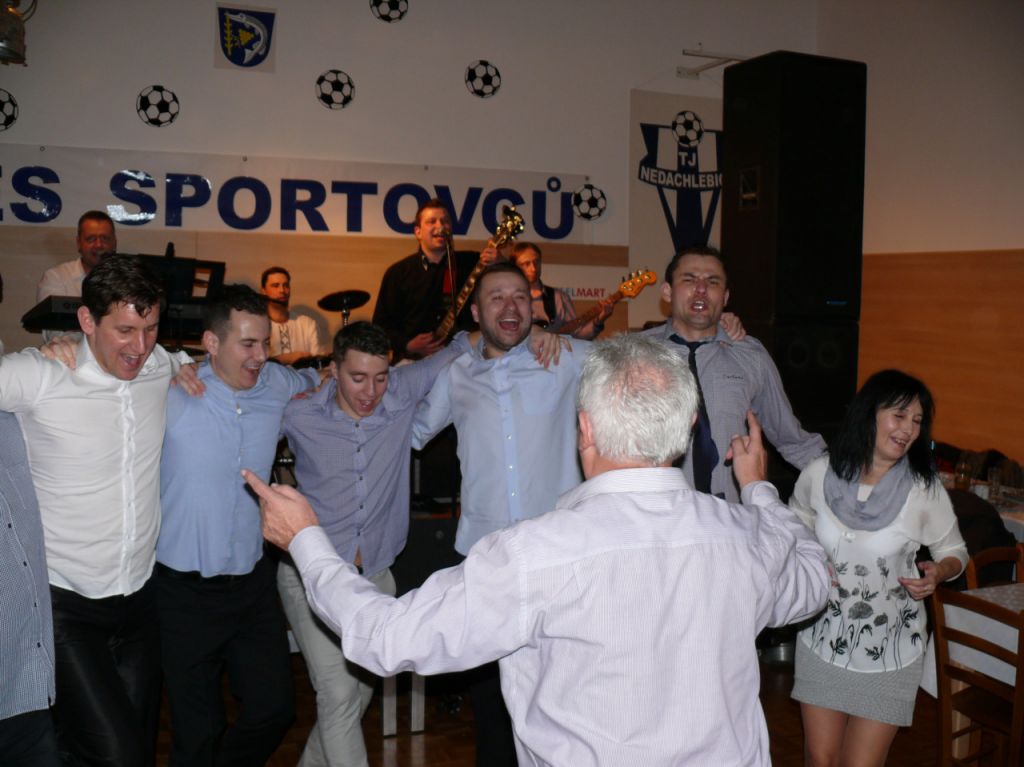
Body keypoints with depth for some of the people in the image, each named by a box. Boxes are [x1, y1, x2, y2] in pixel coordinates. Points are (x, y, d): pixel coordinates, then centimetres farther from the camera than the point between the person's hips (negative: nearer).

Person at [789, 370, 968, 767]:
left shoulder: (925, 491, -14)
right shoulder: (819, 474, -10)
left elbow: (954, 551, 3)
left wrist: (938, 572, -18)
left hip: (888, 649, -1)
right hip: (822, 638, 2)